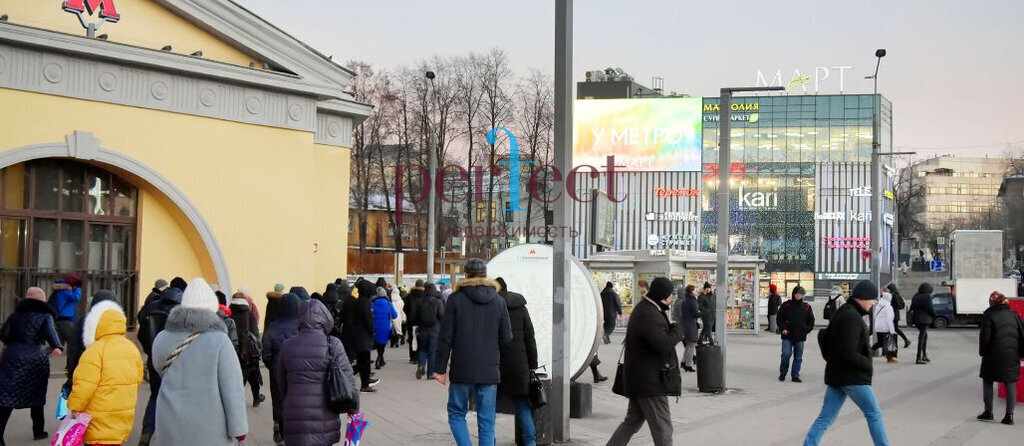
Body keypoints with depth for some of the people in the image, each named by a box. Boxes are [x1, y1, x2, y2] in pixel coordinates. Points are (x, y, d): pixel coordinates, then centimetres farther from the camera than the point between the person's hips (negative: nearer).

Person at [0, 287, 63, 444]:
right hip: (36, 359, -1)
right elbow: (50, 331, -15)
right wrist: (57, 346, -32)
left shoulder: (16, 314, 11)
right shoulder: (45, 316, 4)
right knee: (36, 396, 16)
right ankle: (38, 431, 23)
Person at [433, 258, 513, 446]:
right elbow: (506, 338, 4)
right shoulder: (498, 301, 2)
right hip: (489, 370, 2)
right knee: (486, 422, 7)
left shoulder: (455, 299, -5)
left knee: (456, 414, 12)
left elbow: (445, 337, -6)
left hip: (462, 370, -2)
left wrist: (440, 368, 0)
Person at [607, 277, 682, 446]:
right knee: (662, 427, -1)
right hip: (650, 381, -11)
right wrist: (677, 330, -14)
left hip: (638, 379, 11)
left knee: (632, 421, 17)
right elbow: (663, 345, -31)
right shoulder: (650, 316, -22)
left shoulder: (643, 309, 13)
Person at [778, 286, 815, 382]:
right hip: (787, 336, -2)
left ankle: (795, 375, 15)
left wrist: (807, 330, 0)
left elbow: (811, 320, 13)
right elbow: (780, 318, 3)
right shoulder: (786, 305, 1)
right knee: (786, 354, -10)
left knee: (798, 357, 6)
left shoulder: (807, 307, 6)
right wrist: (783, 328, -10)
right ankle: (782, 373, 11)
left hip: (800, 337, 2)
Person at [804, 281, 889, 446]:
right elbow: (849, 354, -24)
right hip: (852, 377, -9)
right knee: (874, 414, 3)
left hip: (836, 375, 10)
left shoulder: (842, 313, 14)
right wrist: (868, 366, -11)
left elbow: (824, 337, 23)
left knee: (825, 418, 6)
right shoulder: (852, 317, -18)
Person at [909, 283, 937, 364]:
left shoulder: (916, 296, 11)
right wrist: (933, 315, 4)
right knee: (922, 337, -6)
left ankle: (924, 356, 26)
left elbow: (912, 307, 11)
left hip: (916, 318, 8)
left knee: (925, 335, 22)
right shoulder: (927, 296, -11)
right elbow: (930, 308, -13)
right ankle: (919, 358, -7)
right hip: (924, 319, -8)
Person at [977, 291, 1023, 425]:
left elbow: (985, 336, -10)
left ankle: (988, 411, 13)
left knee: (988, 381, 12)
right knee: (1011, 383, 7)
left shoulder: (988, 315, -6)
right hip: (1013, 354, 4)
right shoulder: (1013, 315, 7)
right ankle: (1009, 415, 4)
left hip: (994, 354, -3)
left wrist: (982, 351, 4)